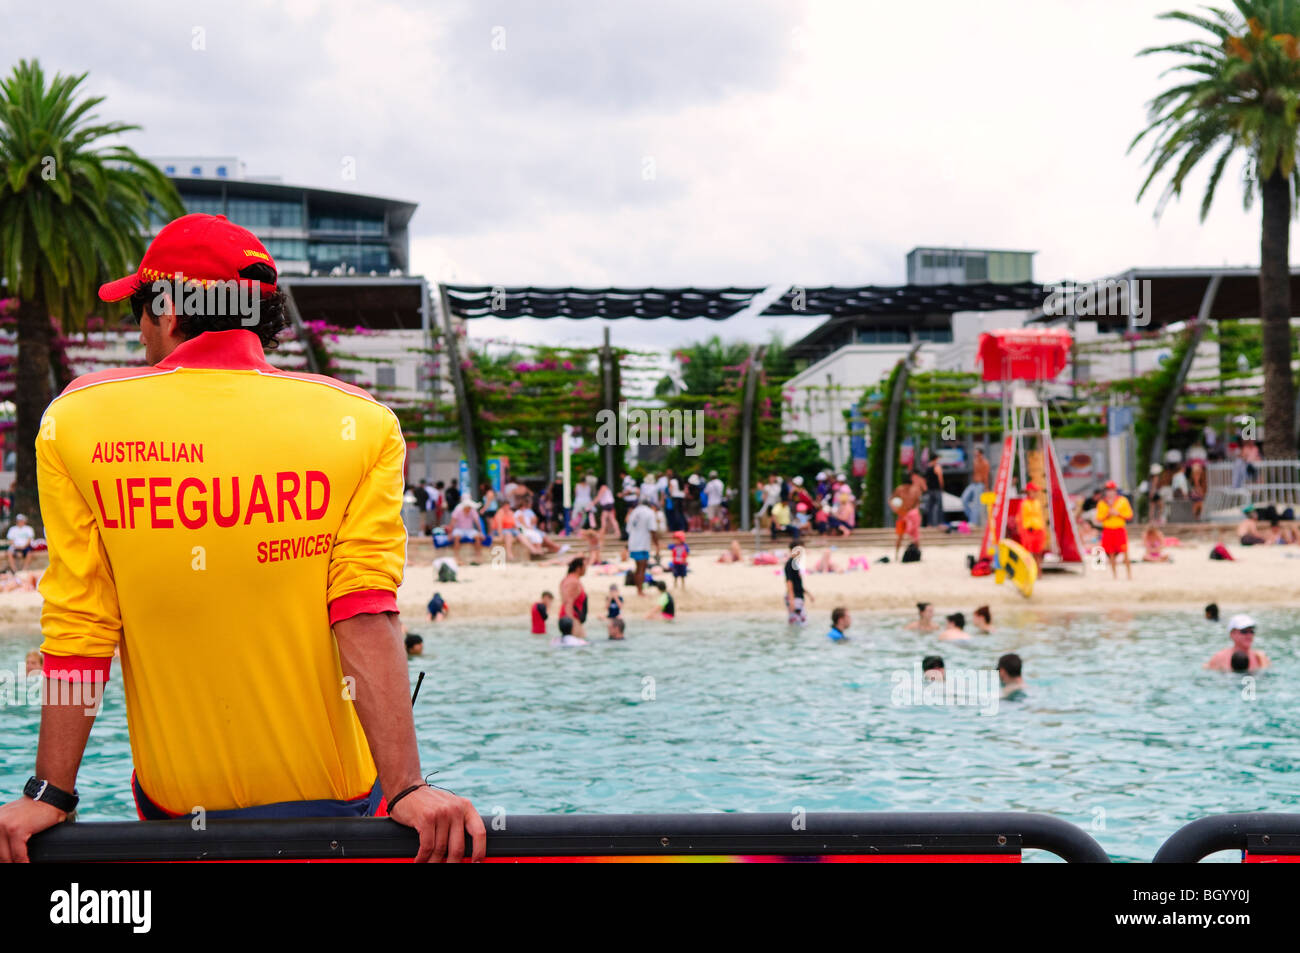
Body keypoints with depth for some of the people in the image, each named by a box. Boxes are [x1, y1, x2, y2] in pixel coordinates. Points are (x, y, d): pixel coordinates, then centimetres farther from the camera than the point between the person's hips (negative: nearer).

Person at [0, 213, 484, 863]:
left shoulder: (75, 421, -6)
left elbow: (78, 631, -8)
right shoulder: (362, 422, -8)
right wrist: (405, 785, -20)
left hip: (176, 800, 1)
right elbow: (366, 616, -18)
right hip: (335, 797, 0)